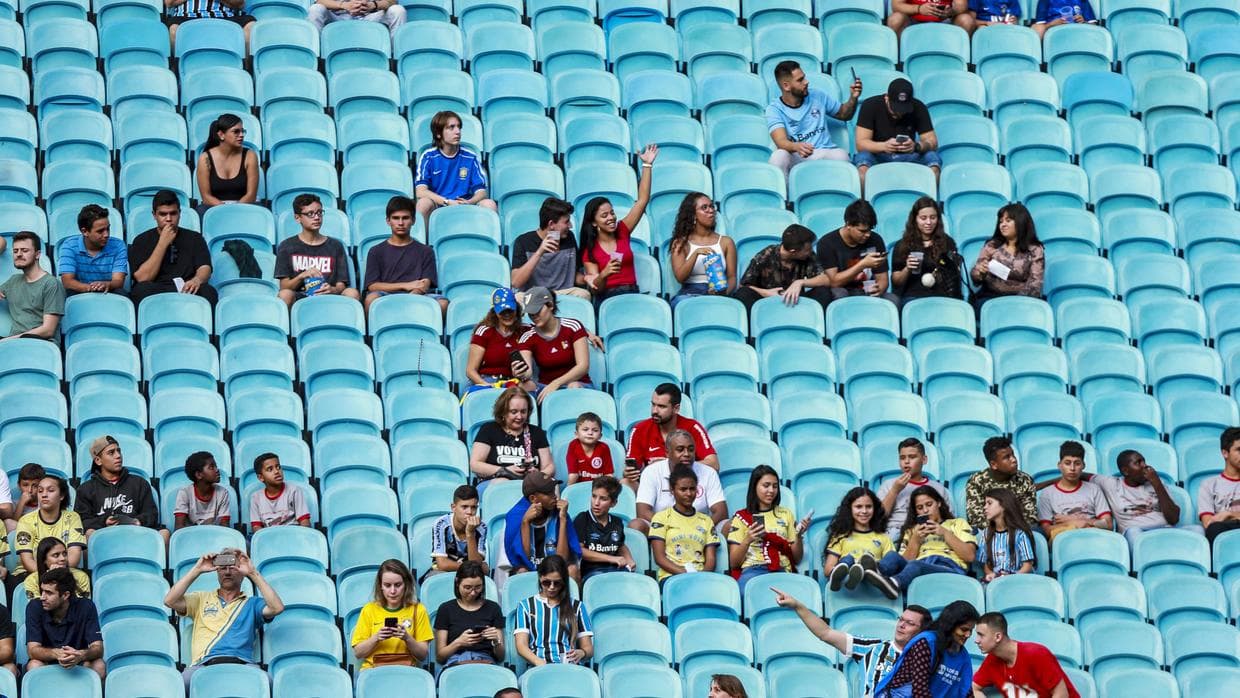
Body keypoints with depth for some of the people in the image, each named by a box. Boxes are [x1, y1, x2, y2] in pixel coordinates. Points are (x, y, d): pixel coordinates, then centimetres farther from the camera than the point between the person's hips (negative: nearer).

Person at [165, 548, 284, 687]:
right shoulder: (201, 599, 28)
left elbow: (277, 608, 4)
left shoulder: (252, 603, 25)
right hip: (204, 664, 1)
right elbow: (170, 601, 12)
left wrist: (253, 573, 5)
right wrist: (197, 570, 8)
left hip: (241, 663, -1)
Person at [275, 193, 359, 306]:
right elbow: (284, 287, 4)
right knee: (285, 295, -36)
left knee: (352, 293, -29)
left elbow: (341, 285, 9)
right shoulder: (287, 246, 12)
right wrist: (302, 276, -15)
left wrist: (333, 290, -15)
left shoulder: (335, 246, 17)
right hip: (299, 300, -2)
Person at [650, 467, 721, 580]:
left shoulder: (706, 521, 23)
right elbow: (659, 558, 3)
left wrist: (702, 574, -11)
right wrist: (683, 572, -14)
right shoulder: (661, 518, 13)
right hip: (671, 576, -2)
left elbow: (711, 559, 13)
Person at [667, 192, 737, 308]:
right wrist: (696, 253, -17)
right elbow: (680, 277, -3)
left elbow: (732, 277, 8)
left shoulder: (726, 242, 14)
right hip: (689, 294, 0)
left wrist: (725, 291, -15)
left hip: (717, 295, 0)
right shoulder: (681, 243, 10)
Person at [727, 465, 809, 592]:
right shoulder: (742, 517, 16)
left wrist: (799, 536, 0)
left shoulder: (786, 514, 23)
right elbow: (733, 563, 9)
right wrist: (747, 541, -9)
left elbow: (796, 559, 19)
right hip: (752, 571, -2)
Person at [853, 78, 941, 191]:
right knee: (863, 157, -35)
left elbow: (933, 142, -7)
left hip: (908, 157, 2)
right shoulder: (870, 106, -10)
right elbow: (860, 143, -14)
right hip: (878, 157, -2)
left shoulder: (918, 108, -4)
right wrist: (884, 146, -34)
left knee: (933, 157, -28)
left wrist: (917, 146, -30)